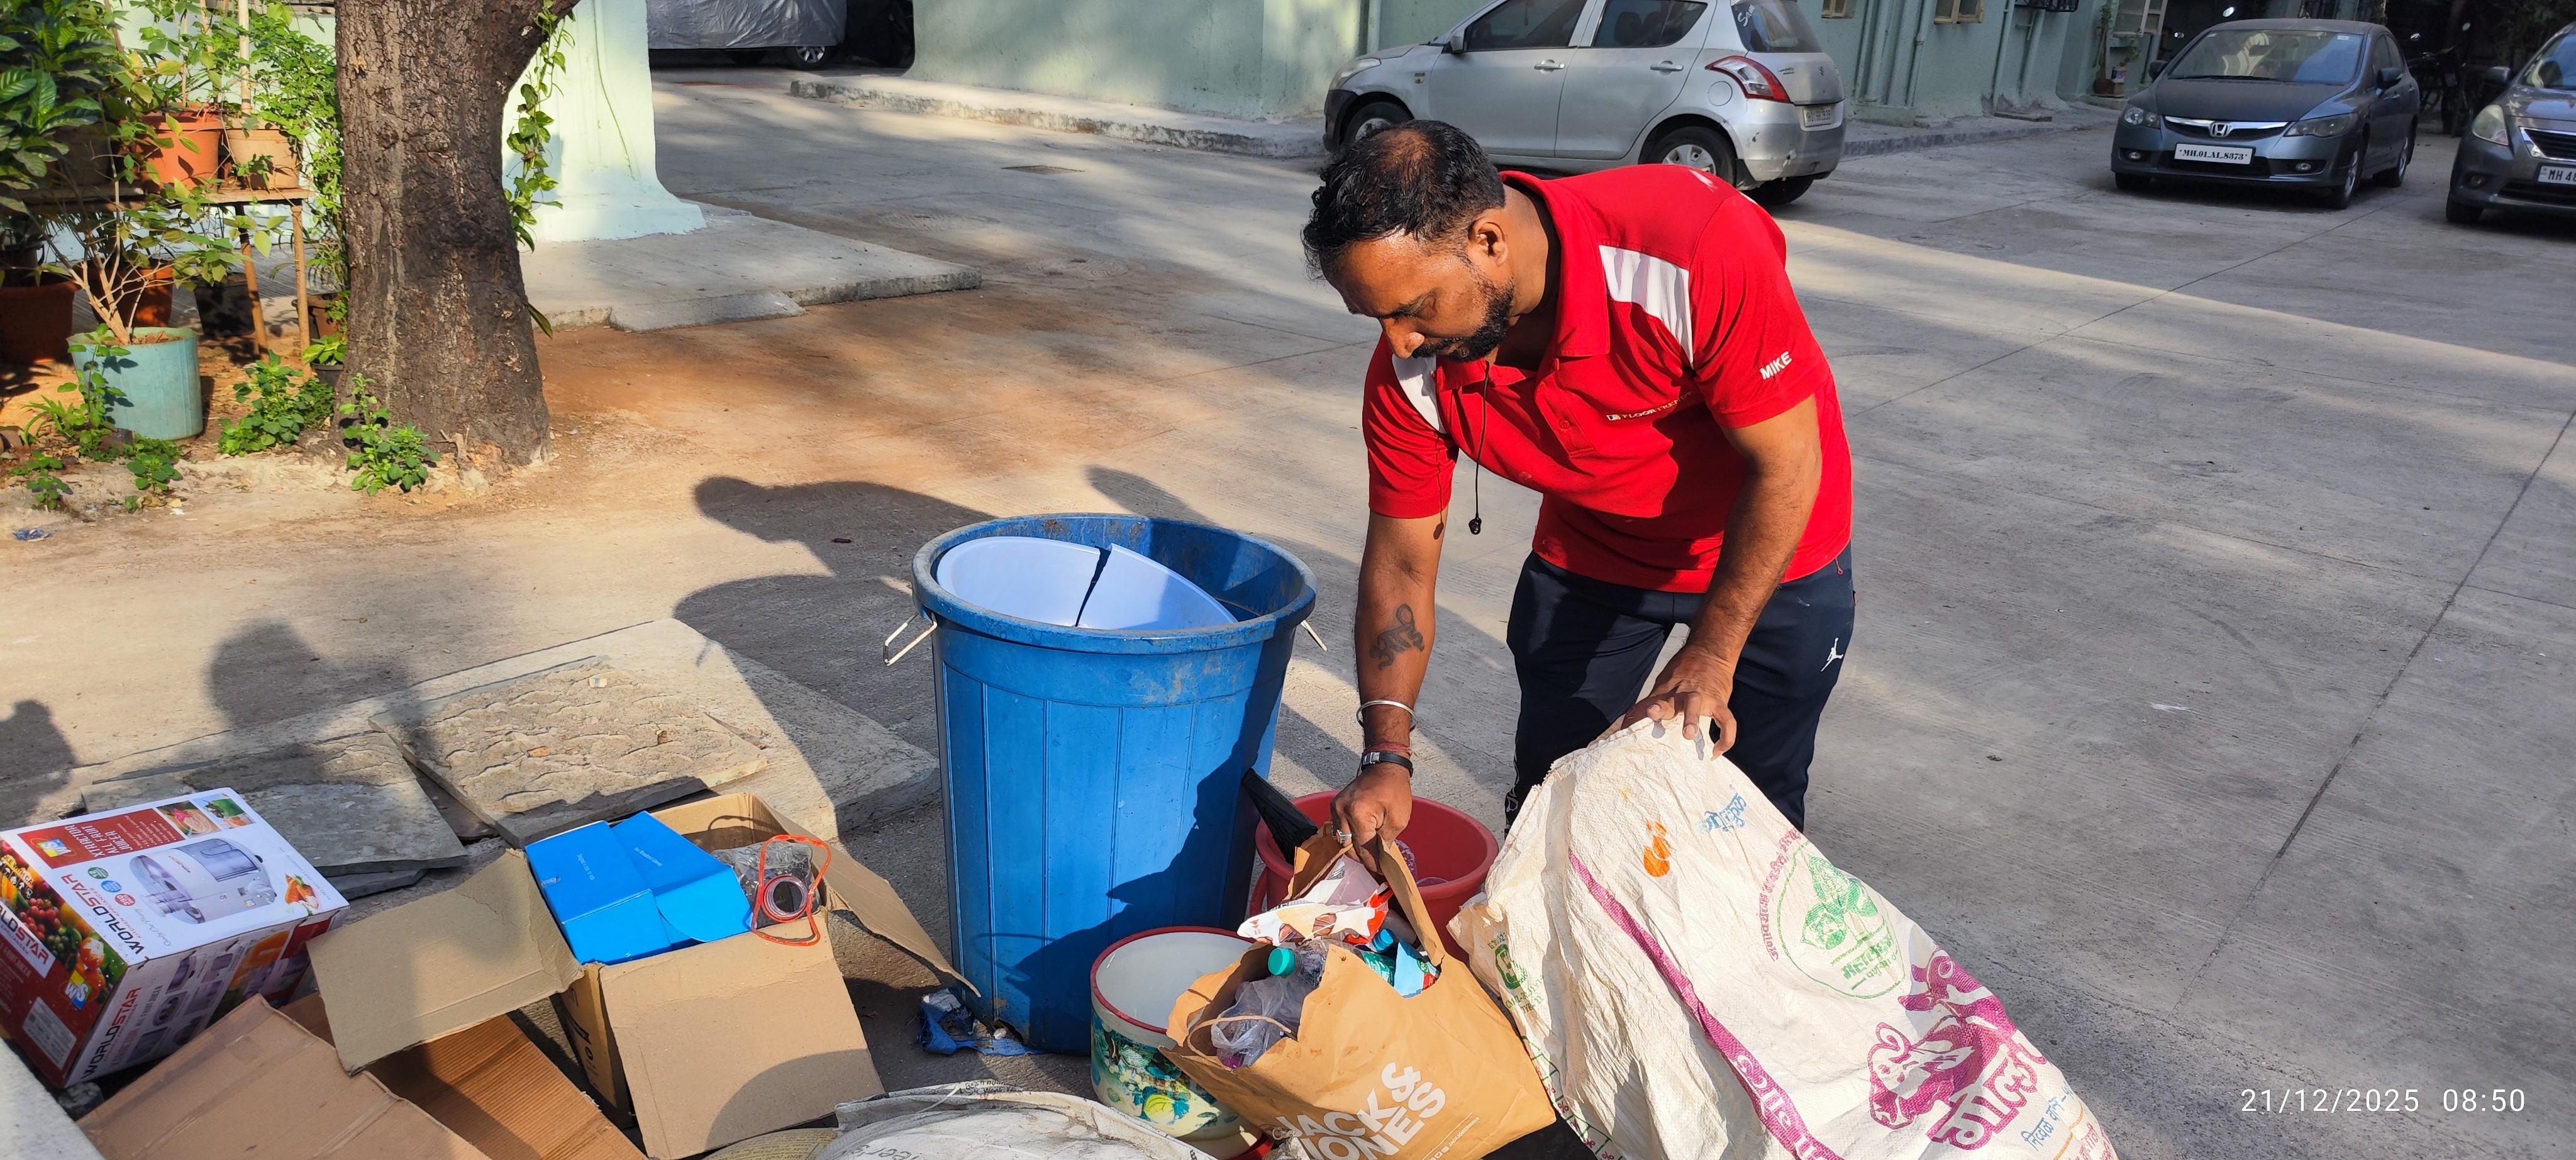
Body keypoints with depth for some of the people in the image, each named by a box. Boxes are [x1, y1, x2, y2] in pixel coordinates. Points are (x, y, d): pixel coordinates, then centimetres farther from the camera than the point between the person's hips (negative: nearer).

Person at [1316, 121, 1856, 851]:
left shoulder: (1700, 246, -37)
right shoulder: (1409, 377, -23)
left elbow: (1786, 466, -27)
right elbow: (1402, 563, -13)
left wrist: (1709, 659, -27)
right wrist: (1388, 756, -22)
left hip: (1772, 549, -2)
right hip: (1590, 555, 3)